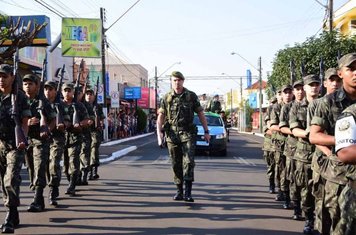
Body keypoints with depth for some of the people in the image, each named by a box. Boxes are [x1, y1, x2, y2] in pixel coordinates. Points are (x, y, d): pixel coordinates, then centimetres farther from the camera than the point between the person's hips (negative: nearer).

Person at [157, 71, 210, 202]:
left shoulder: (191, 96, 3)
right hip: (172, 134, 2)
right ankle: (179, 191, 19)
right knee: (176, 164, 7)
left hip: (188, 133, -2)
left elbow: (200, 113, 7)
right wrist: (159, 133, -11)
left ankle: (188, 192, -15)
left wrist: (206, 131, 5)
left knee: (188, 161, -14)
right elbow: (161, 116, 3)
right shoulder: (167, 98, 6)